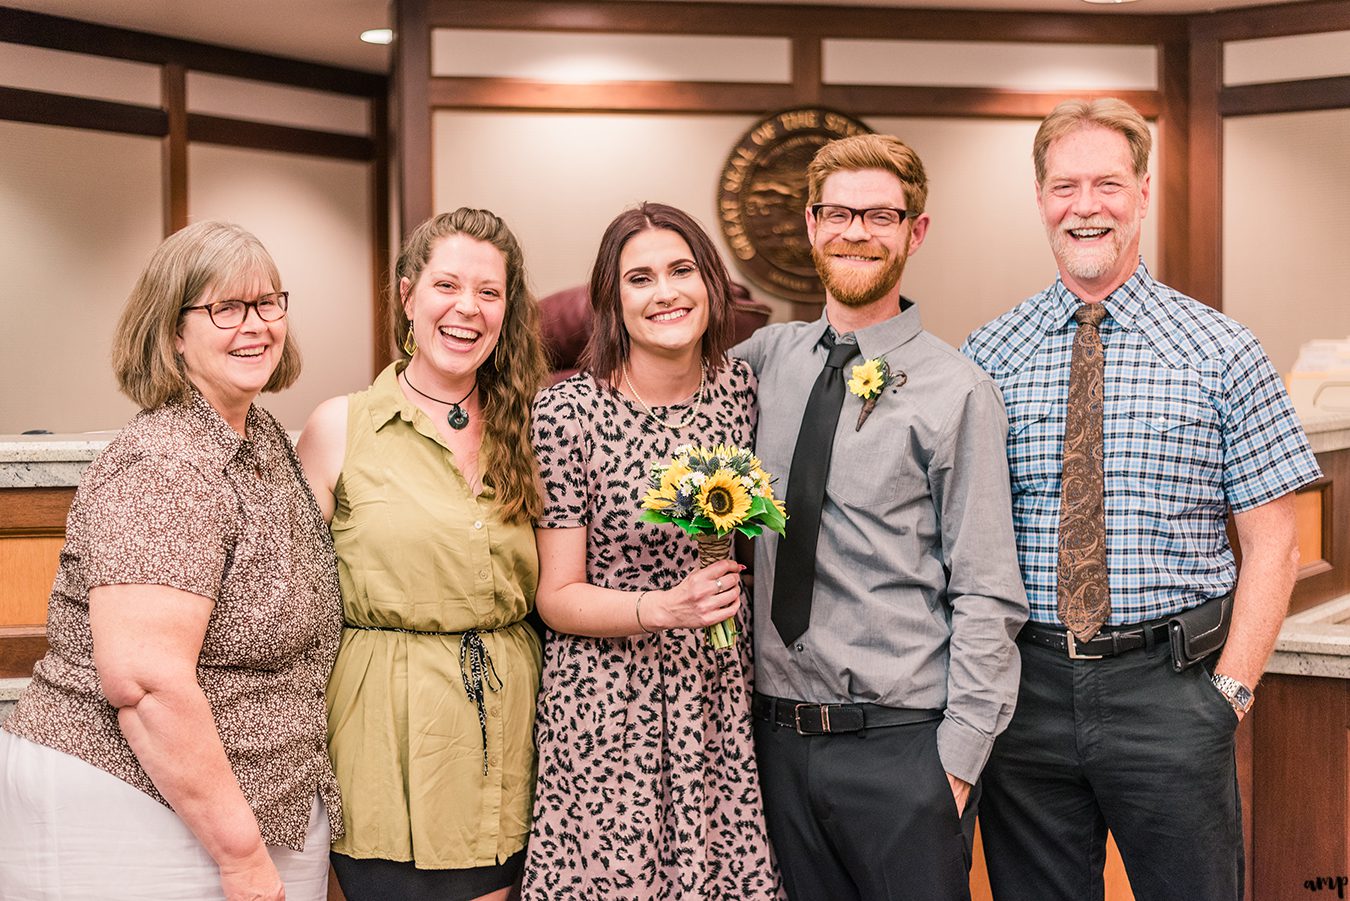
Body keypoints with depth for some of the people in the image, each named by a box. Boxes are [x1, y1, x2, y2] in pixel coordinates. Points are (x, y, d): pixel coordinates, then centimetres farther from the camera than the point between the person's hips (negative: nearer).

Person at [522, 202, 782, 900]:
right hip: (608, 710, -3)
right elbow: (557, 595, -8)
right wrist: (663, 609, -21)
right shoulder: (568, 410, -10)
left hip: (722, 706, 4)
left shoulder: (740, 389, 2)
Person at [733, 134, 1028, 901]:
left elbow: (986, 594, -8)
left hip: (901, 743, -4)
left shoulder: (957, 392, -7)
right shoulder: (769, 358, 6)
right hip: (779, 733, 4)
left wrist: (958, 758, -11)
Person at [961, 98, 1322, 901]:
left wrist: (1230, 691, -7)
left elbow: (1272, 546, 0)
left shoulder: (1221, 354, -1)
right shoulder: (986, 358, 2)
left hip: (1169, 686, -1)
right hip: (1025, 689, 1)